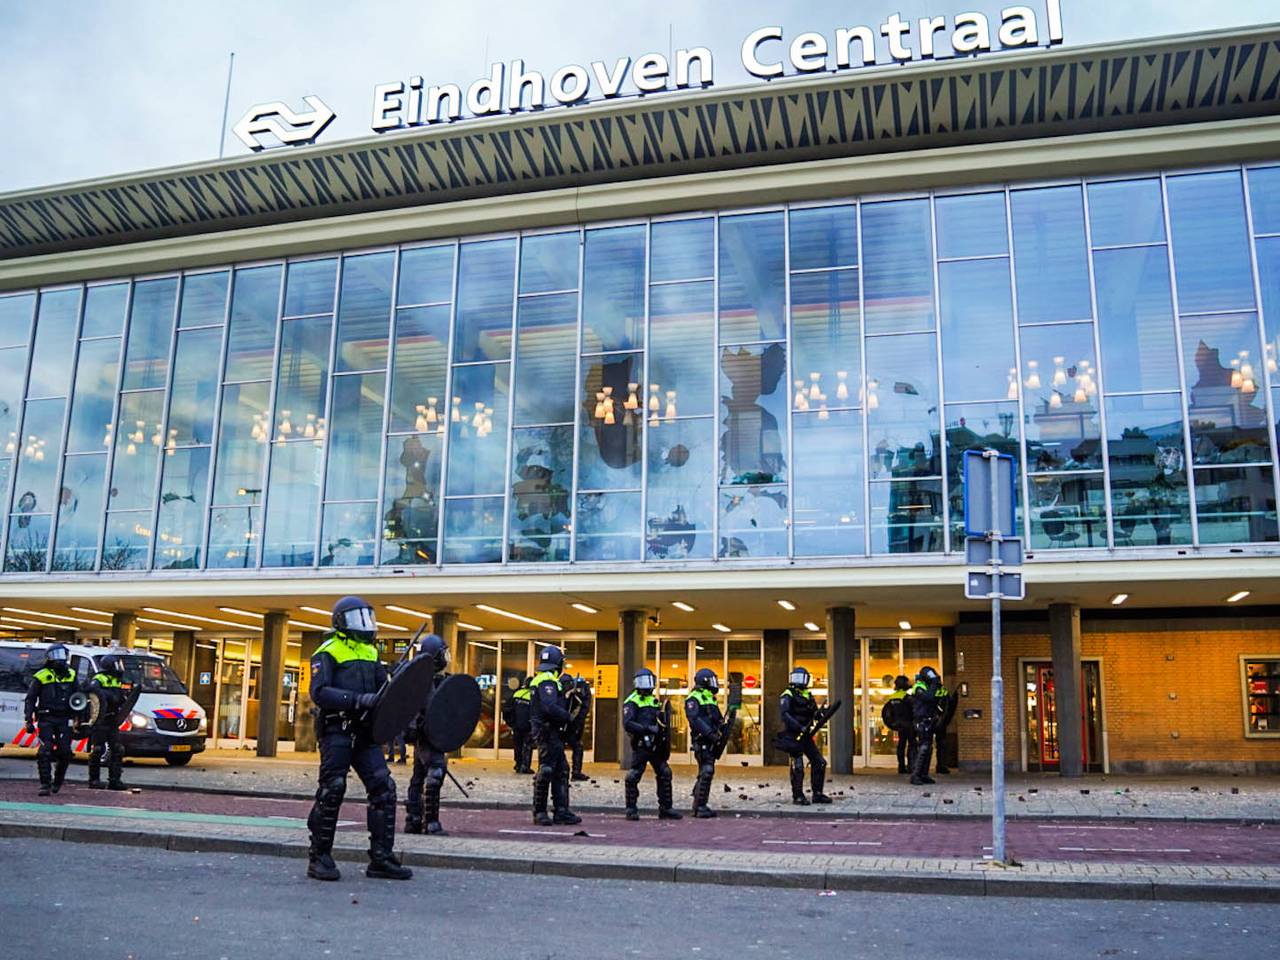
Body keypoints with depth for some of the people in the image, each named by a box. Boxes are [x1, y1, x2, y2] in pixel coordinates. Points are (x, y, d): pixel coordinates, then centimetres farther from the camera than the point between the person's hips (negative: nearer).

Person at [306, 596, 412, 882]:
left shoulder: (371, 651, 19)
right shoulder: (327, 653, -3)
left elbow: (382, 688, 21)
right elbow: (319, 692, -16)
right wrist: (359, 699, -25)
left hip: (364, 730, 6)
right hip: (336, 729, -6)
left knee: (384, 788, -2)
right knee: (332, 790, -6)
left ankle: (381, 858, 4)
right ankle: (319, 858, 8)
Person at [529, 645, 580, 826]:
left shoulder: (544, 680, 19)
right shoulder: (547, 681, -14)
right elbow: (550, 708, -26)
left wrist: (568, 697, 9)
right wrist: (567, 716, -14)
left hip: (553, 733, 11)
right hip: (547, 731, -11)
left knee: (561, 771, 12)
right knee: (546, 770, -6)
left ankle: (561, 811, 15)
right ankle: (539, 812, 0)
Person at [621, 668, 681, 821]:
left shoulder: (655, 701, 18)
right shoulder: (632, 702, -4)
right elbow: (627, 724, -16)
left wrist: (666, 742, 14)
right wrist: (648, 728, -23)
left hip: (656, 745, 7)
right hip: (640, 745, -7)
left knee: (665, 774, 6)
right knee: (633, 776, -7)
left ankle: (665, 808, 14)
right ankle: (631, 809, 4)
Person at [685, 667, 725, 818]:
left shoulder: (711, 699, 21)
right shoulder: (694, 698, -8)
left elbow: (718, 719, 25)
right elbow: (694, 719, -21)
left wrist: (724, 726, 3)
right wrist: (710, 733, -25)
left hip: (711, 742, 9)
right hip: (702, 742, -9)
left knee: (706, 772, 11)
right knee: (706, 772, -14)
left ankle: (699, 805, 18)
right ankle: (700, 807, -11)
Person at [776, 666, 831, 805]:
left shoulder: (808, 696, 15)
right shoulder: (787, 696, -7)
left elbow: (814, 713, 16)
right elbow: (785, 715, -19)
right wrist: (800, 727, -27)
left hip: (805, 735, 7)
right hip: (793, 736, -7)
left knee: (819, 763, 5)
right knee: (797, 767, -8)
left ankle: (817, 794, 14)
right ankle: (798, 796, 3)